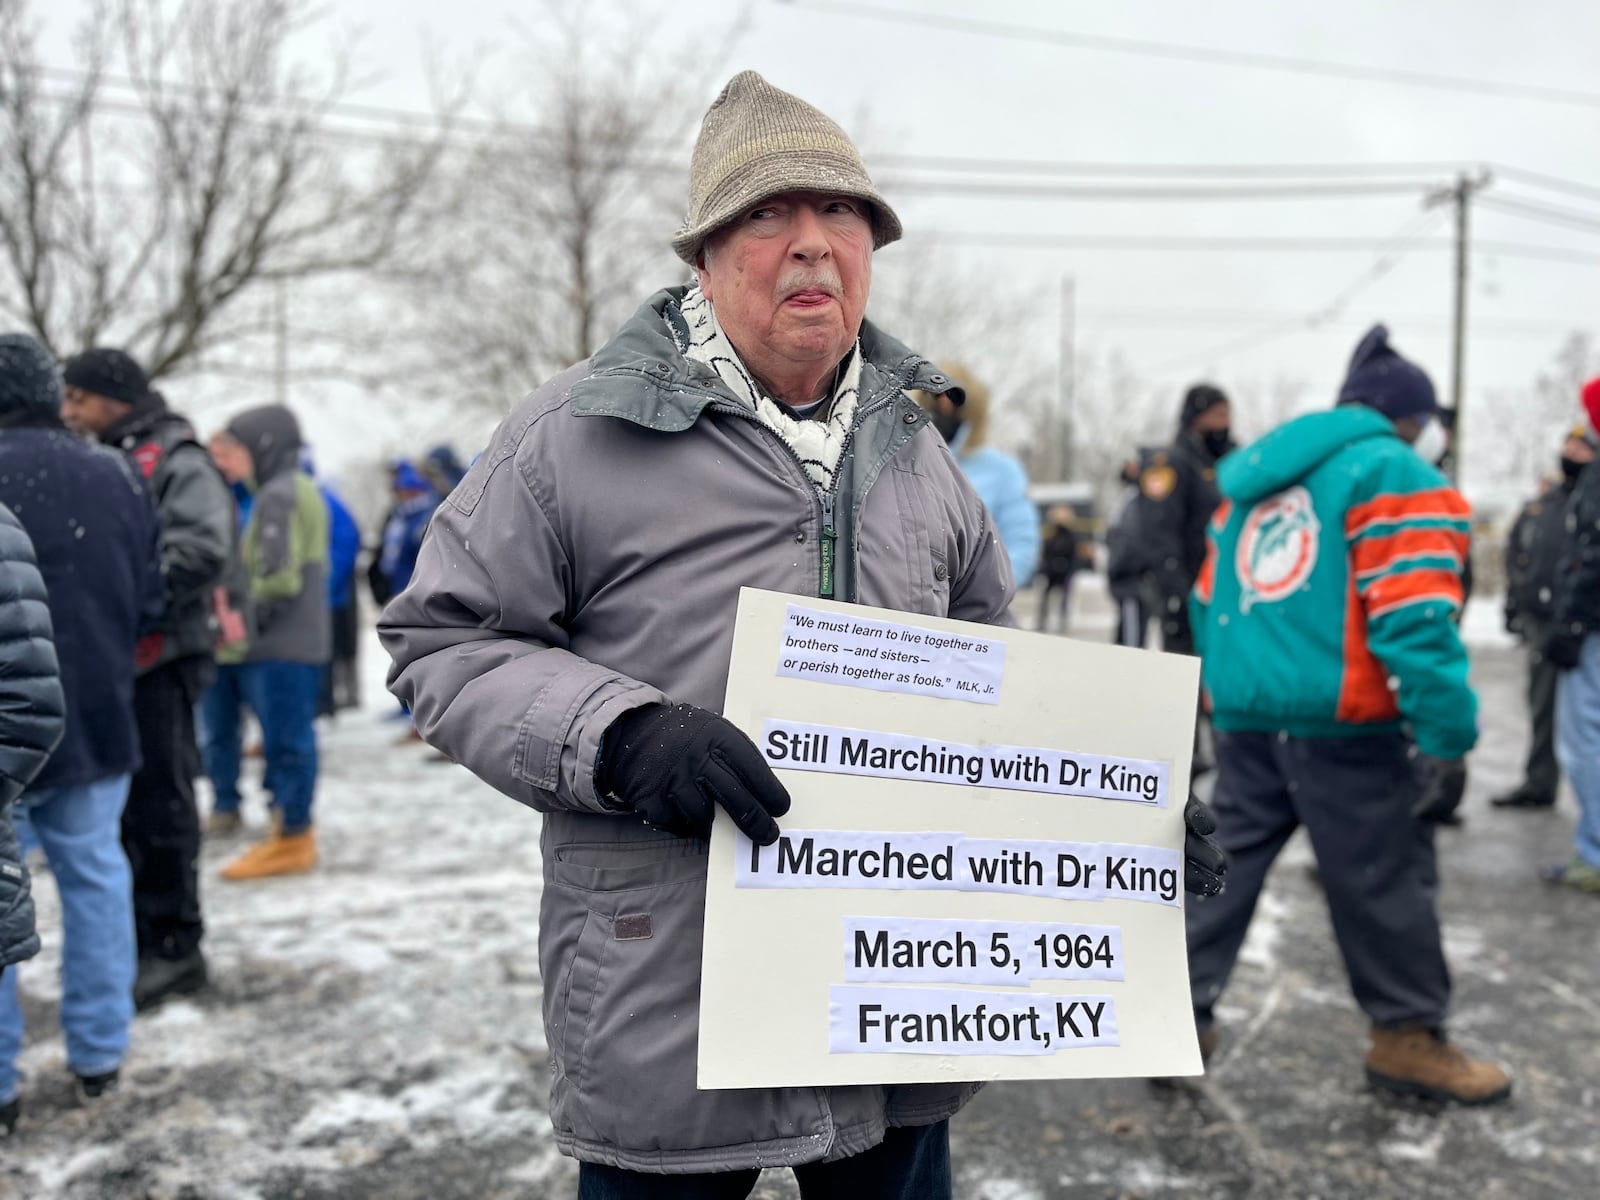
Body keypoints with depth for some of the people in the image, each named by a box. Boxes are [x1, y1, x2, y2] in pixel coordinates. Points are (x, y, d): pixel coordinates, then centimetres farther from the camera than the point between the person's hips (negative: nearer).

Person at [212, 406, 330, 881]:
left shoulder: (278, 496, -14)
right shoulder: (303, 490, 17)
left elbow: (278, 575, -22)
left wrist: (247, 618, -11)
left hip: (282, 645, -10)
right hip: (304, 641, 10)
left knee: (286, 739, -3)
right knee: (290, 738, 15)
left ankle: (291, 838, 3)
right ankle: (292, 831, 23)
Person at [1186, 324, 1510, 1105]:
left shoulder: (1255, 475, 19)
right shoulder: (1393, 474, -5)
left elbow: (1212, 598, 22)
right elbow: (1412, 619, -15)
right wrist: (1449, 736, -14)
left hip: (1244, 713, 7)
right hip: (1339, 720, -7)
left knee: (1228, 859, 13)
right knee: (1382, 878, 6)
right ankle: (1407, 1036, 18)